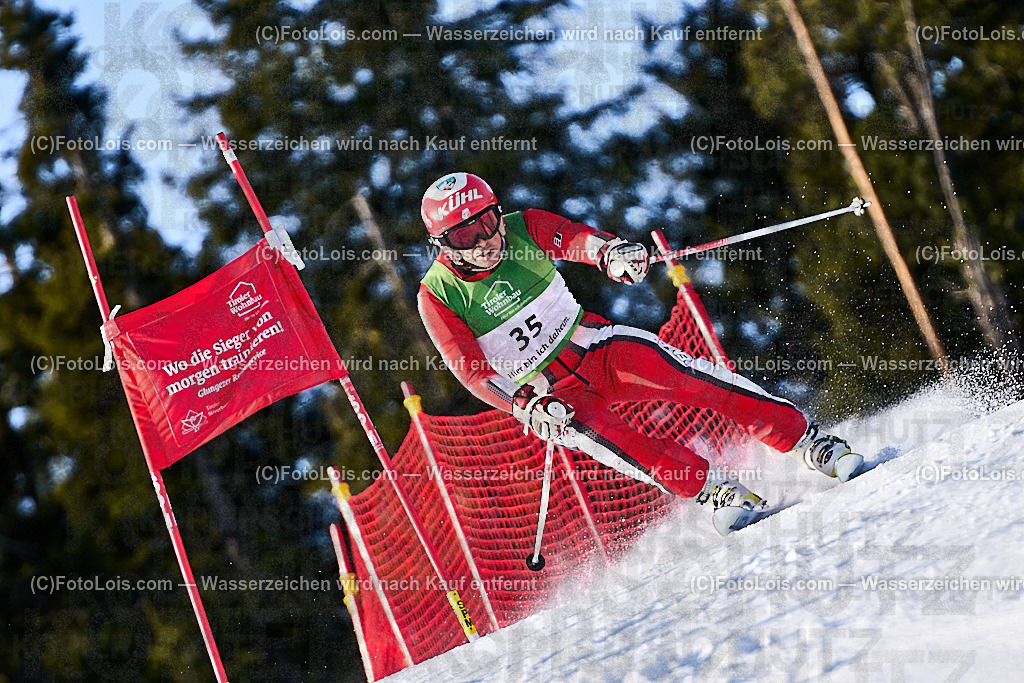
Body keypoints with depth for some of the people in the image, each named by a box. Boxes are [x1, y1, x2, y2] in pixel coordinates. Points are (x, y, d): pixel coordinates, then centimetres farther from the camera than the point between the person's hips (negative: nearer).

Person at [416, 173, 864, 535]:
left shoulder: (522, 228, -6)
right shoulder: (437, 297, -12)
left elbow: (574, 238, -24)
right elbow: (473, 372, -17)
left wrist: (608, 252, -48)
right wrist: (526, 406, -34)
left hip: (594, 346, 2)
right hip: (549, 393, -2)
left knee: (692, 379, -18)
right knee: (600, 438, -32)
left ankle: (811, 444, -14)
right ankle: (716, 493, -31)